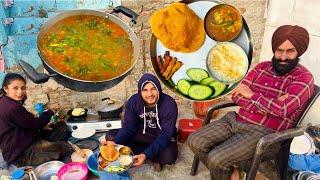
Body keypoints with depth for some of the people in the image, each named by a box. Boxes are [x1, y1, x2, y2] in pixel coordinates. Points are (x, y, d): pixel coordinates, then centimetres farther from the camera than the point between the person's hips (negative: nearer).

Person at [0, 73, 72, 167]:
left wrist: (40, 125, -3)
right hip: (20, 155, -10)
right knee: (65, 147, -21)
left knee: (61, 126, 9)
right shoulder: (13, 108, -26)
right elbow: (33, 124, -17)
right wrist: (49, 113, 1)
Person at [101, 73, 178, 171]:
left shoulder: (169, 104, -26)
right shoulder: (133, 101, -15)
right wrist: (115, 142, -33)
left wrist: (146, 154, -40)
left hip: (163, 138, -3)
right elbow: (128, 127, -12)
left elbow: (165, 135, -27)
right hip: (141, 134, 4)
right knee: (111, 136, -16)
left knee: (169, 156, -36)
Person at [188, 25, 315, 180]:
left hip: (263, 133, -6)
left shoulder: (303, 77, -4)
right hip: (236, 121, 6)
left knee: (215, 159, -24)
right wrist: (270, 104, -10)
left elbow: (283, 109, -21)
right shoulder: (262, 67, 11)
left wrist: (252, 95, -8)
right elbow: (237, 96, 3)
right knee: (195, 142, -7)